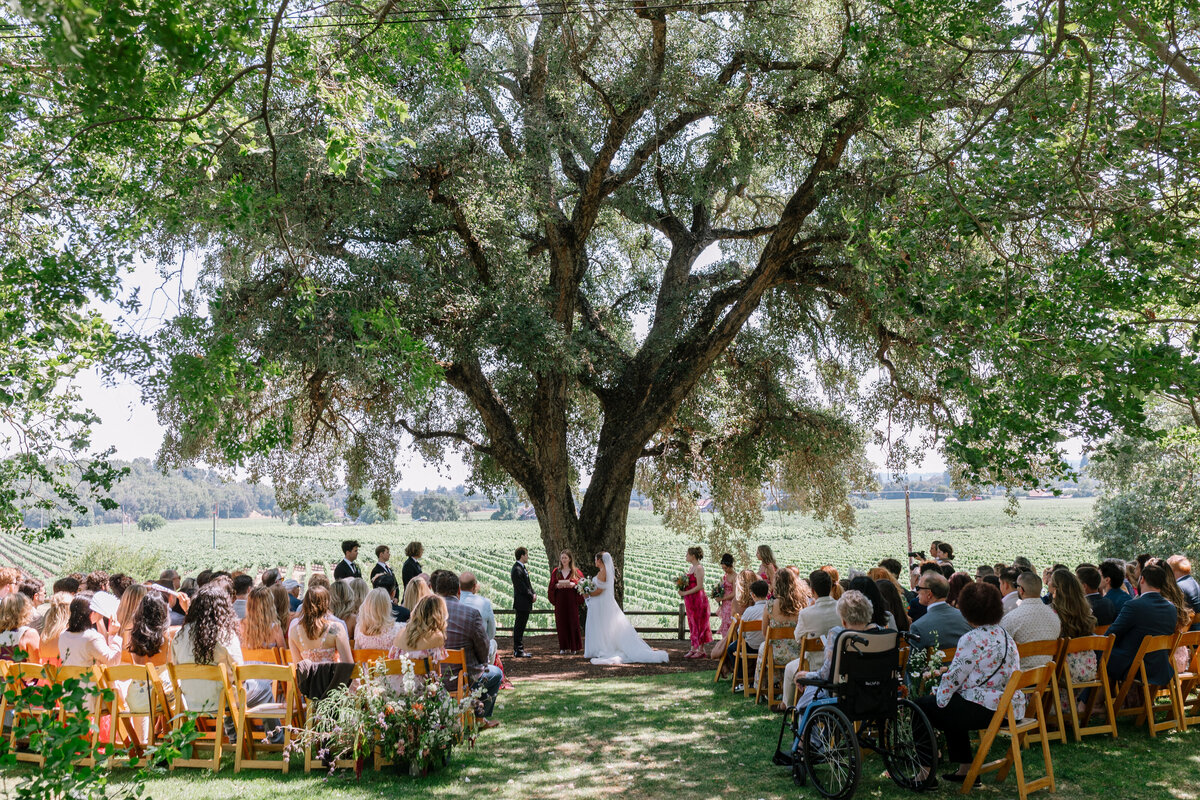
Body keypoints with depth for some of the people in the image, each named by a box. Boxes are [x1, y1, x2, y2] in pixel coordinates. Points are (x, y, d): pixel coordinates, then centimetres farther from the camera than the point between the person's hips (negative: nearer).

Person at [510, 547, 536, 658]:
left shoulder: (523, 567, 15)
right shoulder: (517, 569, -17)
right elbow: (522, 588, -19)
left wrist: (533, 594, 4)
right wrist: (531, 597, -10)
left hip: (525, 603, 10)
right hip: (522, 603, -10)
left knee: (520, 627, 14)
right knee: (519, 627, -5)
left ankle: (519, 650, 20)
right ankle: (518, 651, -1)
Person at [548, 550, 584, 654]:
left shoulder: (575, 571, 5)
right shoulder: (556, 571, 10)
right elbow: (552, 585, 7)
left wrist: (573, 584, -16)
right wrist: (557, 585, -13)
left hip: (572, 600, -2)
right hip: (560, 600, 2)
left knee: (573, 622, -3)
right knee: (561, 623, 0)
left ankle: (574, 647, 4)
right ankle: (564, 647, 6)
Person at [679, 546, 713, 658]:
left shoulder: (699, 568, -15)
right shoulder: (690, 567, 12)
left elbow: (699, 586, -20)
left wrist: (685, 593, -18)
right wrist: (682, 589, 1)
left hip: (697, 598, -9)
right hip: (690, 600, 9)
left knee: (698, 624, -1)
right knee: (692, 624, 11)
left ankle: (701, 650, 6)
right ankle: (693, 648, 17)